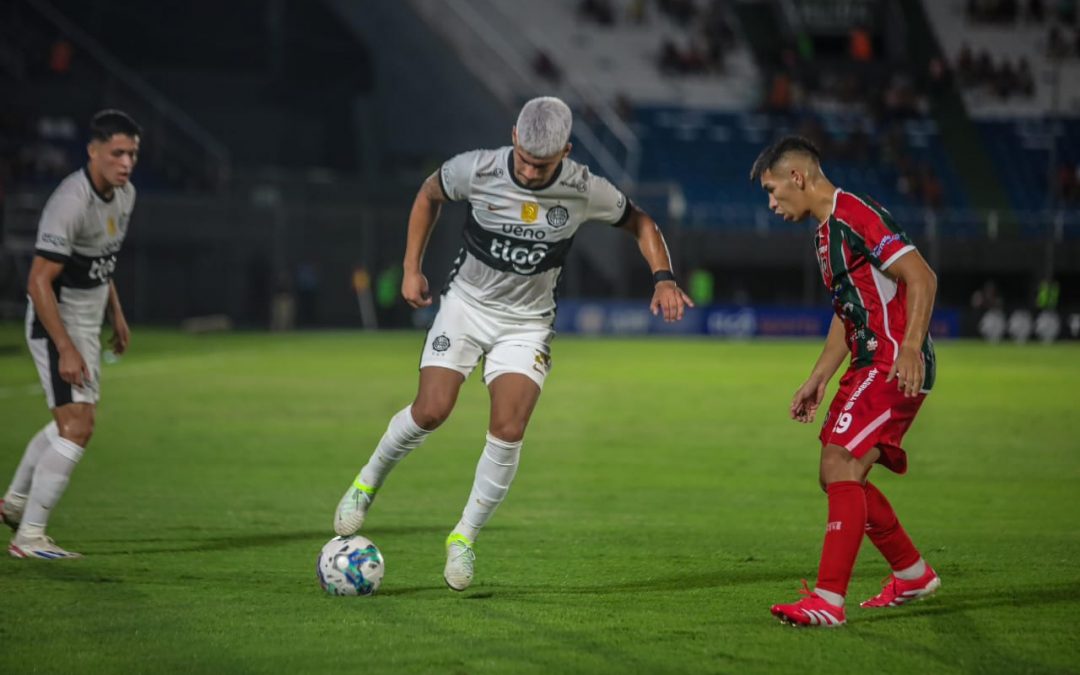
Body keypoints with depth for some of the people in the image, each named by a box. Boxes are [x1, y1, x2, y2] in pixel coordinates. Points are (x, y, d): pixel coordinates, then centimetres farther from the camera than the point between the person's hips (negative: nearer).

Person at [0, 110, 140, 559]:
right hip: (56, 322, -9)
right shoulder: (71, 203, -26)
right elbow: (39, 281, -27)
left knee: (72, 422, 21)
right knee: (77, 428, -15)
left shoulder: (124, 195, 3)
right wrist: (66, 350, -28)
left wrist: (116, 314, 19)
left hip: (87, 321, 9)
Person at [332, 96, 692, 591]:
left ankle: (465, 536, 2)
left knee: (508, 431, -15)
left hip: (528, 322, 0)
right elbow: (429, 195, 4)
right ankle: (369, 481, 13)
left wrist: (663, 279, -13)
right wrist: (412, 268, 2)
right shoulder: (476, 169, -17)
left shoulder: (586, 191, -16)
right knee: (430, 411, -16)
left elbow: (640, 223, 2)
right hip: (467, 303, 0)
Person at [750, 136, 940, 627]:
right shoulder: (827, 231, 19)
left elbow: (921, 278, -21)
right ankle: (912, 575, 29)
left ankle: (828, 600, -22)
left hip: (895, 365, -11)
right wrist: (817, 379, 24)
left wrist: (911, 348, -31)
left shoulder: (855, 215, -14)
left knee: (840, 467, -18)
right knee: (840, 477, 14)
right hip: (870, 366, 11)